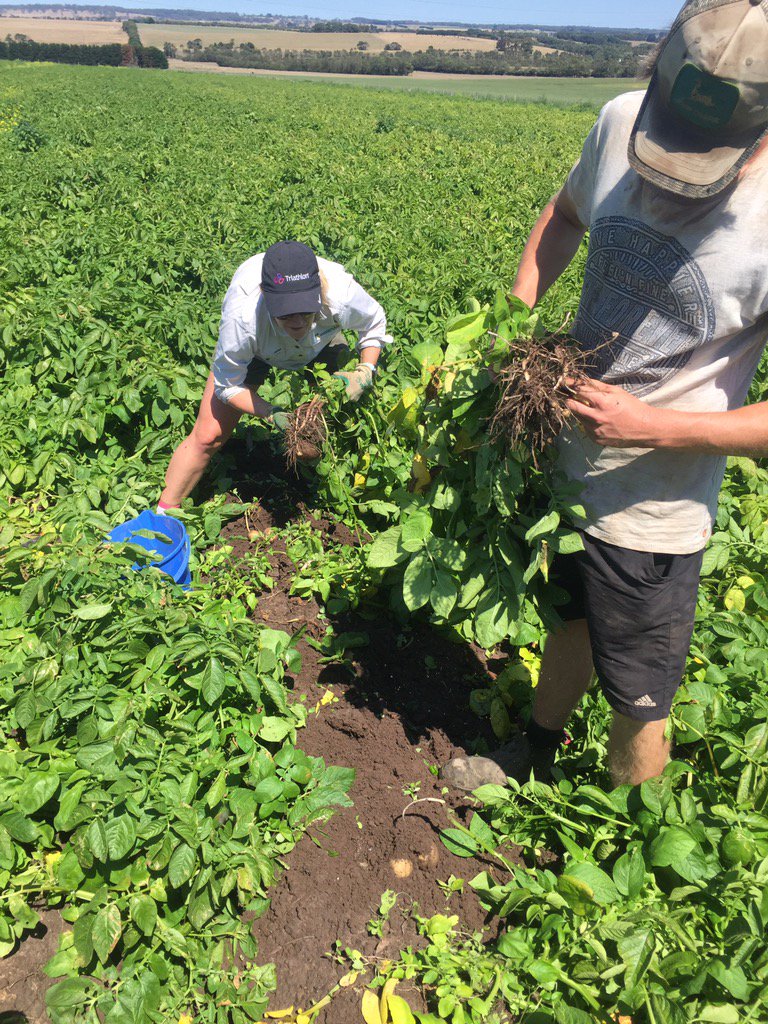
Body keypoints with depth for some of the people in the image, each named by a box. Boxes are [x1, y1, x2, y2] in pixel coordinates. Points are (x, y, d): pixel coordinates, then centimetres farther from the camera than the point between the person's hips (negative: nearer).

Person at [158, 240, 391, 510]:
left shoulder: (341, 295, -42)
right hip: (254, 352, -2)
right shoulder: (242, 316, -45)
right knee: (208, 436, -5)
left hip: (322, 345, 2)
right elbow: (228, 386, -26)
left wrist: (365, 372, -29)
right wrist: (272, 415, -39)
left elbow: (375, 323, -14)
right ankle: (164, 513, 13)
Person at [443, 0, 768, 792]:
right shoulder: (621, 124, -9)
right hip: (564, 458, 5)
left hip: (652, 513, -4)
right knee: (568, 622, 29)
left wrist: (650, 425, -25)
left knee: (636, 710, 14)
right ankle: (535, 753, 58)